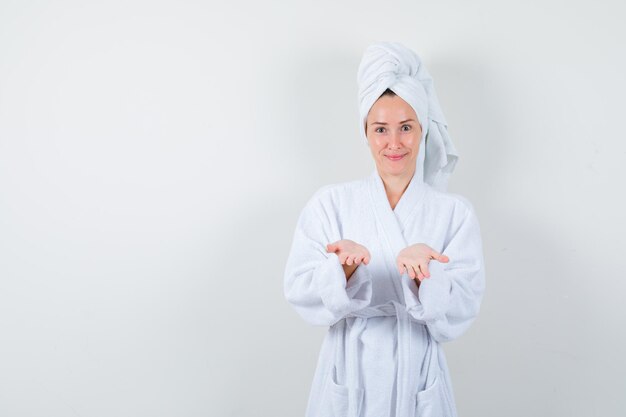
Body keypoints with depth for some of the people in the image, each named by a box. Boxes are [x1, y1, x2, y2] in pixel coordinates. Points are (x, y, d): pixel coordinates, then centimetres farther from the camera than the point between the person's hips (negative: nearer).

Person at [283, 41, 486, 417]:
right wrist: (345, 267, -28)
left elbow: (459, 313, -10)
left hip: (418, 379, 0)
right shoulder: (330, 202, -4)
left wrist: (422, 272, -28)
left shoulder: (455, 212, -4)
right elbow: (300, 293, -10)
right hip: (348, 376, 0)